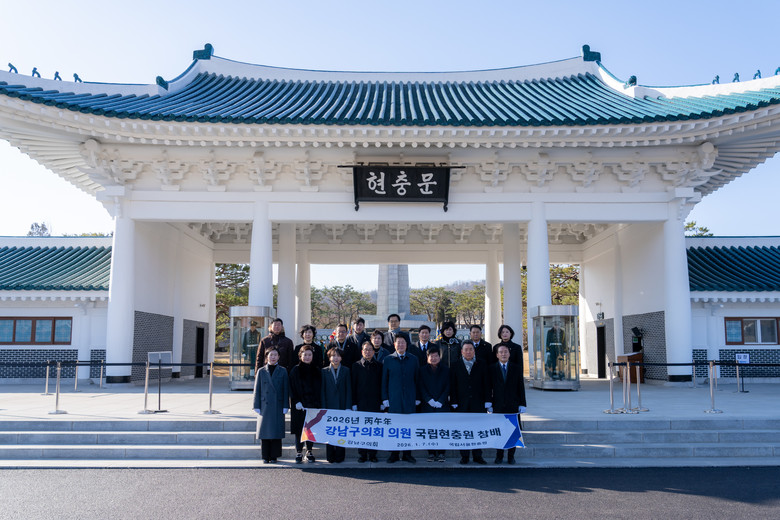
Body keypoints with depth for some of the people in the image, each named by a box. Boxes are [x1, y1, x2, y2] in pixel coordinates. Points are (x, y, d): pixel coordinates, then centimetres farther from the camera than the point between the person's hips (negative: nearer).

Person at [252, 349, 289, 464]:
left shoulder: (282, 371, 5)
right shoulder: (261, 371, 6)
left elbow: (286, 390, 4)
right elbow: (257, 390, 6)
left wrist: (285, 407, -2)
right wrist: (257, 406, 0)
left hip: (278, 407, 0)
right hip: (265, 406, 0)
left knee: (276, 432, 1)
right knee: (265, 431, 3)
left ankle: (274, 456, 11)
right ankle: (265, 456, 12)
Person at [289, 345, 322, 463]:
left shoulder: (317, 370, 7)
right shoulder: (296, 370, 1)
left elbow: (320, 388, 8)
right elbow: (292, 388, -1)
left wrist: (319, 403, -1)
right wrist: (297, 401, -11)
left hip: (314, 405, 2)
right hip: (300, 405, -2)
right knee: (299, 429, 0)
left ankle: (309, 452, 17)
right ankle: (299, 453, 9)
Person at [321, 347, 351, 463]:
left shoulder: (346, 371, 5)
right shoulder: (324, 371, 6)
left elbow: (349, 390, 3)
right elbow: (323, 391, 5)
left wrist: (348, 407, -4)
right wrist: (323, 408, -2)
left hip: (342, 406, 0)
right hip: (329, 406, 0)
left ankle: (339, 456, 9)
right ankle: (330, 457, 10)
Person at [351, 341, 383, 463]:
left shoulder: (378, 366, 8)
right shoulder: (356, 366, 6)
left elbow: (381, 384, 8)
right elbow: (353, 385, 4)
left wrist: (381, 402, 1)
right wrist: (354, 403, -2)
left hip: (375, 403, 1)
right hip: (361, 403, 0)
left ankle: (372, 454, 10)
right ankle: (362, 454, 9)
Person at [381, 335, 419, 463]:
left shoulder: (413, 360, 8)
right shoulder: (388, 360, 5)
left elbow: (417, 379, 10)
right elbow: (384, 380, 7)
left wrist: (417, 398, 6)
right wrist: (385, 398, 1)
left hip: (409, 399, 1)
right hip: (394, 399, -1)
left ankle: (407, 454, 13)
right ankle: (394, 454, 10)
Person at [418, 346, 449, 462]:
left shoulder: (446, 370, 8)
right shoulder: (422, 370, 8)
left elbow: (448, 387, 3)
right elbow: (421, 387, 3)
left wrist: (440, 401, -7)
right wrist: (429, 400, -9)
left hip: (442, 405, 0)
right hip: (427, 405, 0)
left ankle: (441, 453, 4)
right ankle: (431, 453, 6)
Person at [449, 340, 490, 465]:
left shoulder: (481, 365, 7)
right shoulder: (456, 365, 5)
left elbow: (486, 384, 5)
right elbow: (452, 386, 3)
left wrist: (487, 402, -1)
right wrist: (454, 402, -4)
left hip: (478, 403, 0)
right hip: (462, 403, 0)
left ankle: (477, 455, 13)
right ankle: (464, 456, 11)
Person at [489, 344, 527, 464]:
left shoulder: (517, 368, 7)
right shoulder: (492, 369, 5)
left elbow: (521, 387, 5)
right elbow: (489, 387, 5)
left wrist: (522, 404, 0)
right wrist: (489, 403, -1)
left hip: (513, 405, 1)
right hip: (498, 405, 0)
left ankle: (511, 456, 12)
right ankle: (499, 456, 11)